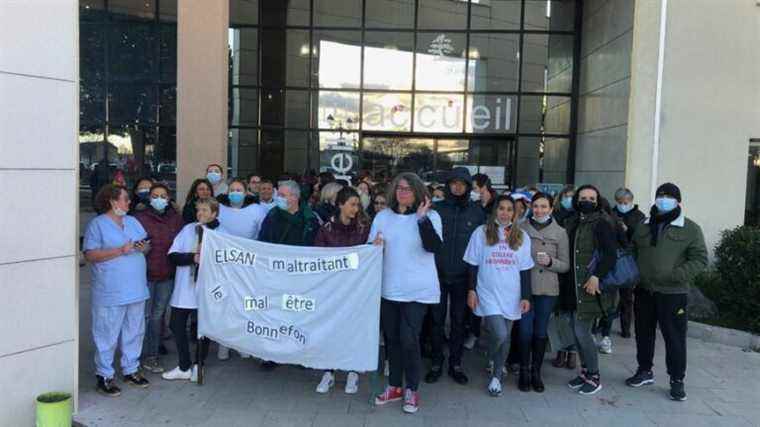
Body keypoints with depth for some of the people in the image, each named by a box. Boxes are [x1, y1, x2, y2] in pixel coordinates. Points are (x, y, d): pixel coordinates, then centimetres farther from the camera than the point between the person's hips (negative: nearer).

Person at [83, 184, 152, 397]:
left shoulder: (133, 221, 14)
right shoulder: (97, 224, -6)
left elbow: (147, 244, 18)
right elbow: (90, 255, -15)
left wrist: (144, 247, -6)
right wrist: (121, 250, -21)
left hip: (136, 290, 7)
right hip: (110, 293, -6)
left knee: (134, 333, 14)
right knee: (108, 336, 1)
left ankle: (131, 370, 27)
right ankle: (104, 376, 13)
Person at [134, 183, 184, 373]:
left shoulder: (176, 219, 7)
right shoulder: (140, 218, -4)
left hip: (167, 275, 4)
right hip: (146, 274, -3)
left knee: (158, 315, 12)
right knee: (145, 315, 2)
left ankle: (153, 355, 22)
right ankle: (141, 356, 15)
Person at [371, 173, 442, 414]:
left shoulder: (430, 216, -3)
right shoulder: (383, 216, 7)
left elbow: (434, 246, -18)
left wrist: (422, 217, -24)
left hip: (417, 290, -4)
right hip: (388, 288, 4)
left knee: (409, 339, -7)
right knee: (391, 338, 11)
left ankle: (412, 390, 11)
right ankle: (394, 387, 26)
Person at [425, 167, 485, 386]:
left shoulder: (477, 211, 1)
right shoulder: (436, 208, 0)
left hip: (462, 277, 0)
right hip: (438, 275, 0)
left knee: (459, 321, 10)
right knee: (437, 320, 7)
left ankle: (456, 364, 23)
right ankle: (436, 363, 21)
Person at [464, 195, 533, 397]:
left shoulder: (522, 237, 6)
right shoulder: (481, 233, 0)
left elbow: (525, 270, 7)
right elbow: (473, 265, 2)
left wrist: (526, 296, 3)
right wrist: (471, 290, -2)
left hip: (511, 296, 3)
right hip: (488, 294, -3)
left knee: (505, 337, 8)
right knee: (499, 334, -16)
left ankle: (496, 376, 27)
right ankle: (492, 361, 14)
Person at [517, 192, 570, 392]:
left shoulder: (560, 233, 3)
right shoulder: (521, 229, 1)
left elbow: (565, 265, 4)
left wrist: (550, 261, -14)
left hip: (547, 289, 1)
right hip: (524, 287, -1)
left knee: (541, 332, 7)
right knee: (525, 331, -1)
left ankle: (536, 372, 21)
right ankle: (524, 371, 16)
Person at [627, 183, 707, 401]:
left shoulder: (690, 229, -4)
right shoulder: (643, 226, 9)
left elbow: (700, 260, -7)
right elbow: (633, 252, 18)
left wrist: (675, 275, -19)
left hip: (672, 294, -4)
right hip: (643, 291, 4)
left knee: (674, 338, 2)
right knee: (643, 333, 15)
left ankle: (677, 380, 17)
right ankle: (645, 371, 31)